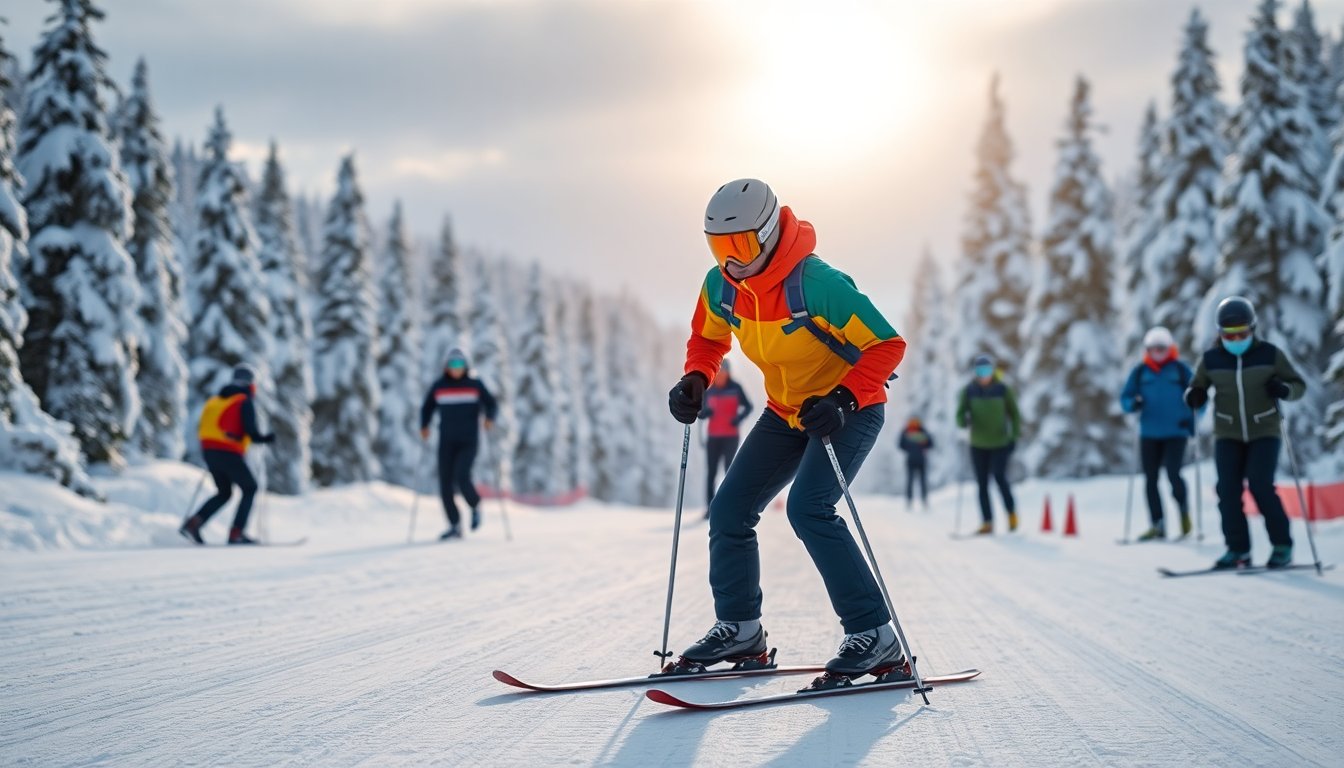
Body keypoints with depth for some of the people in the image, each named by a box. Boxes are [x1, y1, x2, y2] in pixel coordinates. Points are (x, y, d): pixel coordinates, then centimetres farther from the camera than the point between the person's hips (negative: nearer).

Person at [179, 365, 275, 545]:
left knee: (224, 493, 19)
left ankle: (193, 523, 2)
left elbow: (202, 429, 15)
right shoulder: (246, 402, -3)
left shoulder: (214, 400, 17)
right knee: (250, 489, 10)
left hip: (208, 451, 7)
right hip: (230, 454, -7)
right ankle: (236, 533, 0)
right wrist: (266, 439, 5)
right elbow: (252, 432, -13)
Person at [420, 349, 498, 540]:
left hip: (469, 442, -3)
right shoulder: (438, 387, 4)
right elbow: (427, 409, 13)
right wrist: (424, 427, -5)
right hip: (446, 442, 3)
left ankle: (475, 505, 9)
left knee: (461, 478, -21)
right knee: (445, 483, -4)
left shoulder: (475, 385, 0)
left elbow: (491, 404, 4)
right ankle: (455, 527, 7)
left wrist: (490, 418, -17)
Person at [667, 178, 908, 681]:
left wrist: (841, 399, -37)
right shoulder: (721, 285, -8)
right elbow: (709, 337, 13)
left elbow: (887, 345, -25)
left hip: (850, 409, -8)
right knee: (729, 511, 5)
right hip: (786, 412, 8)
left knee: (808, 510, -26)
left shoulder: (817, 283, -29)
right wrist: (695, 379, -8)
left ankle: (875, 638, -21)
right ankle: (739, 629, 21)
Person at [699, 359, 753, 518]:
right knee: (711, 472, -1)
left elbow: (748, 407, 3)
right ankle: (710, 507, 0)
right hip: (713, 437, 3)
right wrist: (705, 413, -13)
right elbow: (702, 413, 11)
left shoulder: (735, 389, -1)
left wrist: (738, 418, -15)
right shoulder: (709, 391, 7)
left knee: (729, 469, -7)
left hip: (731, 437, -2)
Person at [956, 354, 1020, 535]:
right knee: (982, 484, 1)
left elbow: (1013, 413, 4)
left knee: (999, 476, -17)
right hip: (978, 445, 2)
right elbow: (961, 413, -4)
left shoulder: (1002, 389, -5)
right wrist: (963, 420, -27)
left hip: (1000, 443, -2)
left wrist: (1015, 435, -4)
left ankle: (1012, 512, 3)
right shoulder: (969, 391, -2)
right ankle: (987, 523, 7)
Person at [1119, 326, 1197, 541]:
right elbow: (1125, 397, 8)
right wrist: (1133, 404, -14)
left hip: (1175, 433, -3)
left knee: (1173, 475, -16)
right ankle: (1157, 525, 11)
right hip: (1149, 434, 3)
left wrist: (1191, 417, -12)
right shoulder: (1140, 372, 6)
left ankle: (1184, 511, 11)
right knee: (1150, 480, 3)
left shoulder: (1180, 369, 2)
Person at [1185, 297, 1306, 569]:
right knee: (1228, 489, -7)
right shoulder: (1211, 360, -3)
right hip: (1228, 435, 3)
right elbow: (1197, 387, 10)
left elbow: (1299, 385, 1)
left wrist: (1284, 389, -22)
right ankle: (1237, 549, 2)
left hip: (1264, 433, -2)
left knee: (1260, 486, -15)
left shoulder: (1270, 354, -7)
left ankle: (1282, 545, 0)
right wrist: (1194, 396, -14)